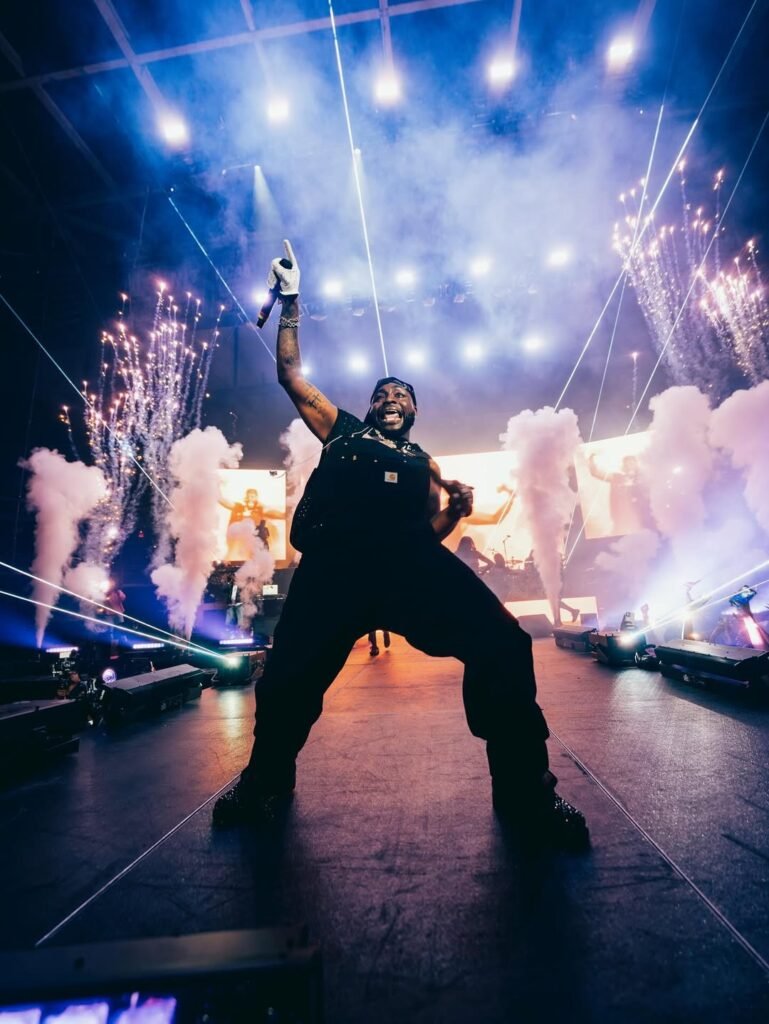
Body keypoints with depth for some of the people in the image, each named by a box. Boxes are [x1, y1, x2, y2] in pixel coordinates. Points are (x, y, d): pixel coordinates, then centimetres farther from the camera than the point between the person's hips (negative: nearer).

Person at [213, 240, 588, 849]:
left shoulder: (423, 462, 32)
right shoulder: (342, 431, 31)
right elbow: (291, 375, 33)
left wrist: (456, 510, 4)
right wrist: (291, 305, 36)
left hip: (413, 557, 1)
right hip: (335, 557, 0)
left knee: (502, 644, -20)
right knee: (289, 676, -11)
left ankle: (525, 793, 2)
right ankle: (266, 780, 22)